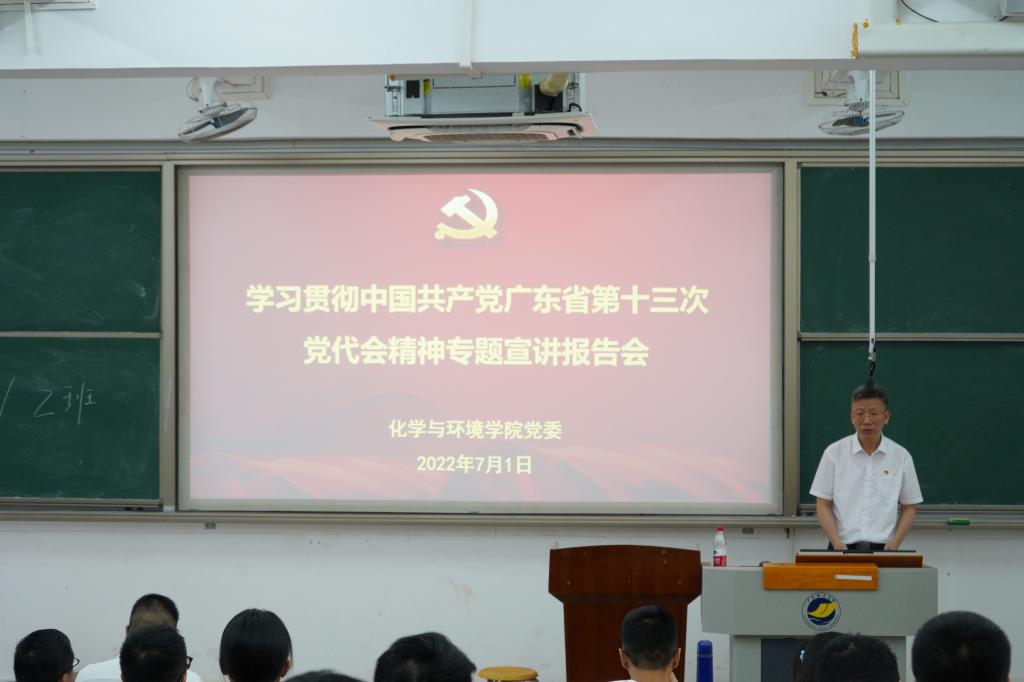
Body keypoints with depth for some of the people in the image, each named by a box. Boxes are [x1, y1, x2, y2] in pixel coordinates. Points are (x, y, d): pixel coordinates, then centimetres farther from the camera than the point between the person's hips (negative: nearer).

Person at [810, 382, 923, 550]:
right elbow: (824, 505, 1)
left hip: (883, 550, 1)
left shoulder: (901, 457, 3)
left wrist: (895, 543, -9)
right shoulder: (834, 453, 0)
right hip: (844, 549, -1)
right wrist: (837, 543, -15)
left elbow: (909, 507, 8)